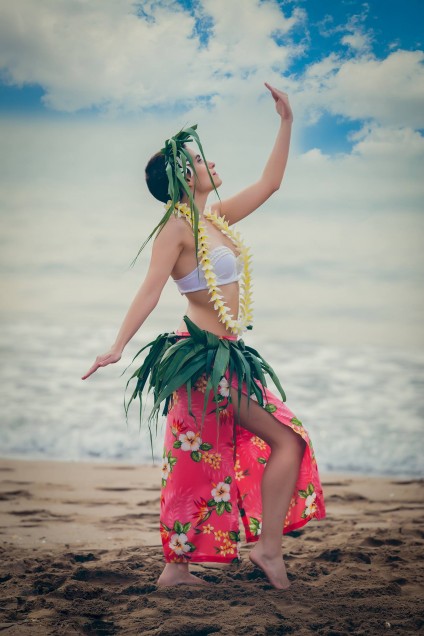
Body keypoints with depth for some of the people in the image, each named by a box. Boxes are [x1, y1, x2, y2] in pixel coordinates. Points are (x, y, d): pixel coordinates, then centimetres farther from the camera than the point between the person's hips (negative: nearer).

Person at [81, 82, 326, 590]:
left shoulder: (216, 218, 13)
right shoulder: (178, 227, -11)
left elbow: (268, 185, 18)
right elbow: (150, 289, -17)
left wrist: (286, 123, 17)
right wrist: (117, 346, -24)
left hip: (224, 357, 9)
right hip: (204, 355, -9)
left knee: (202, 462, 9)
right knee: (287, 440, -8)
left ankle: (175, 567, 13)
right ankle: (269, 548, -2)